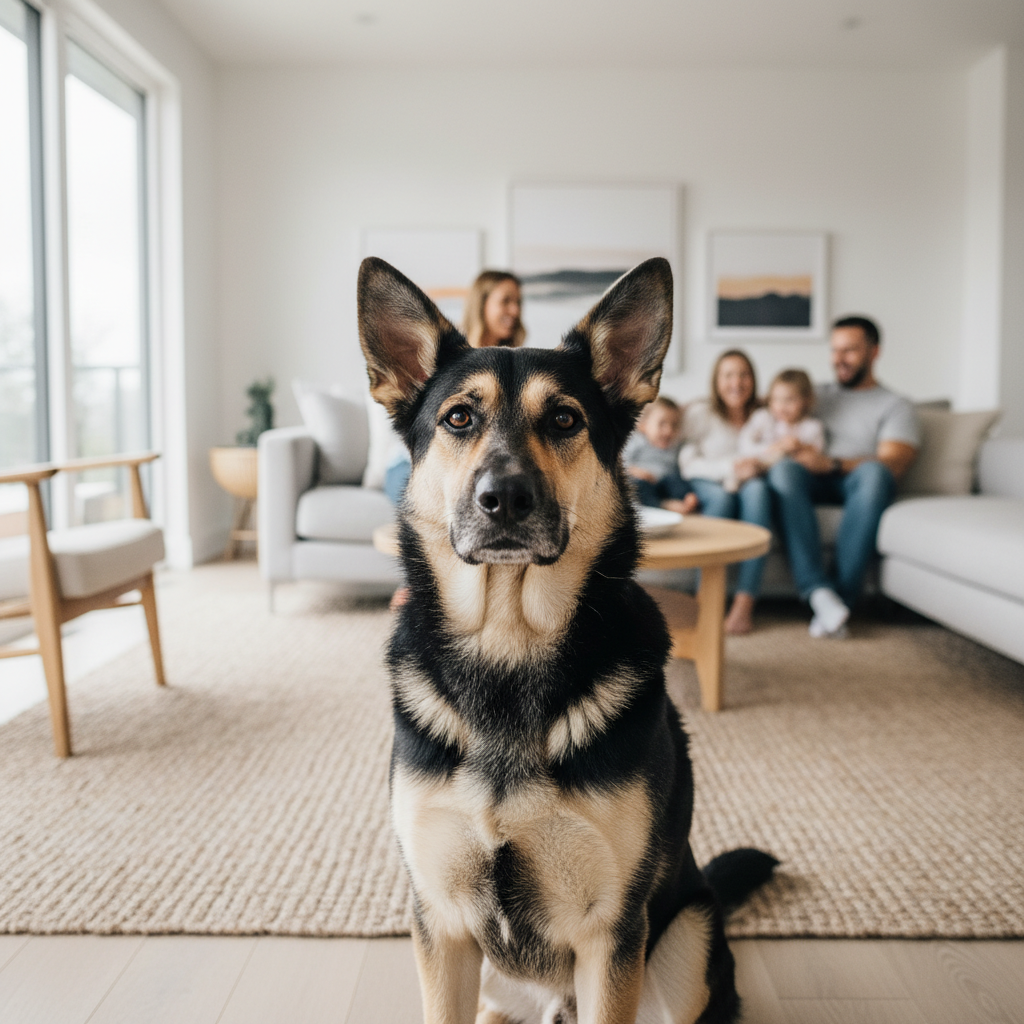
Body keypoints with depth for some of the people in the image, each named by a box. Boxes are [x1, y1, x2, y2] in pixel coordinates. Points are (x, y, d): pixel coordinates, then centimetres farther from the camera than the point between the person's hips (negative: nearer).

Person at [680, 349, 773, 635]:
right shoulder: (700, 412, 5)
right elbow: (687, 463, -6)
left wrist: (758, 465, -14)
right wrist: (729, 468, -20)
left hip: (747, 485, 2)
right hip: (707, 485, -2)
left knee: (757, 488, -35)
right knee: (722, 497, -38)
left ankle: (745, 601, -42)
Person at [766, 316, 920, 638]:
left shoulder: (895, 406, 14)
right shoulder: (819, 395, 30)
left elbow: (892, 464, -3)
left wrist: (833, 464, -20)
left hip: (859, 487, -2)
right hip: (813, 484, 2)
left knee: (873, 472, -37)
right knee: (784, 468, -32)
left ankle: (842, 595, -38)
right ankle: (819, 591, -42)